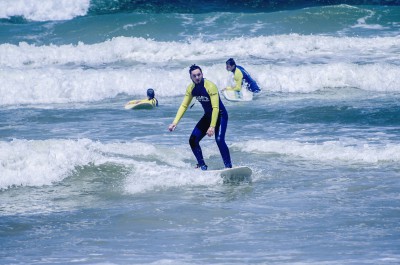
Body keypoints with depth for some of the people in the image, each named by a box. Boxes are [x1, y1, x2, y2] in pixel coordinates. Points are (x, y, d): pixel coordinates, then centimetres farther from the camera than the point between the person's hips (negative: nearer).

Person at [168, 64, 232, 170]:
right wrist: (175, 123, -10)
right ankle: (202, 165, 9)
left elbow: (216, 108, -28)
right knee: (193, 140, -1)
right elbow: (184, 106, 1)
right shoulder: (191, 88, -5)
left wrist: (212, 126, -34)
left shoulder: (210, 86, -26)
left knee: (219, 140, -27)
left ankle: (228, 166, -24)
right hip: (208, 116, 7)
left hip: (220, 115, -7)